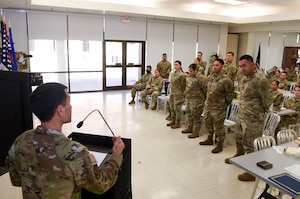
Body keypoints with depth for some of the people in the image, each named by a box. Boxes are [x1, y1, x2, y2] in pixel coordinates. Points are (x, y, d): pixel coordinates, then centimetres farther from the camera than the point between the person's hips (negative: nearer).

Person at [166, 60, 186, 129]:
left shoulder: (181, 75, -14)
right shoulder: (172, 74, 10)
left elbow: (183, 86, -12)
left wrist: (182, 94, -9)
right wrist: (171, 93, 15)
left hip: (178, 95, -8)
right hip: (172, 94, 8)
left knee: (177, 109, -1)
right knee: (172, 108, 15)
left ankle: (177, 123, 11)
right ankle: (173, 121, 30)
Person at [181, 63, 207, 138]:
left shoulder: (201, 78, -14)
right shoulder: (188, 77, 12)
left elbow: (205, 89, -12)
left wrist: (203, 99, -7)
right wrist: (185, 94, 21)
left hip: (196, 100, -8)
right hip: (188, 99, 8)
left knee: (195, 116, -3)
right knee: (189, 114, 17)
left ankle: (196, 132, 6)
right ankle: (190, 128, 33)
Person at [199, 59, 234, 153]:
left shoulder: (226, 80, -17)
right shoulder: (209, 77, 5)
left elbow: (230, 94, -11)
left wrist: (225, 104, -5)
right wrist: (208, 100, 16)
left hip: (219, 108, -7)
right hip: (208, 106, 8)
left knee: (219, 126, 2)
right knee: (208, 122, 20)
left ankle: (220, 145, 17)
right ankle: (209, 139, 39)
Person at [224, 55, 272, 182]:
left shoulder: (260, 80, -21)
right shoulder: (243, 79, 7)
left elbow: (267, 100, -17)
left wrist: (261, 113, -4)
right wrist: (242, 109, 13)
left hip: (253, 119, -9)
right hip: (241, 116, 9)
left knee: (250, 145, 1)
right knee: (239, 138, 26)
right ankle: (238, 156, 50)